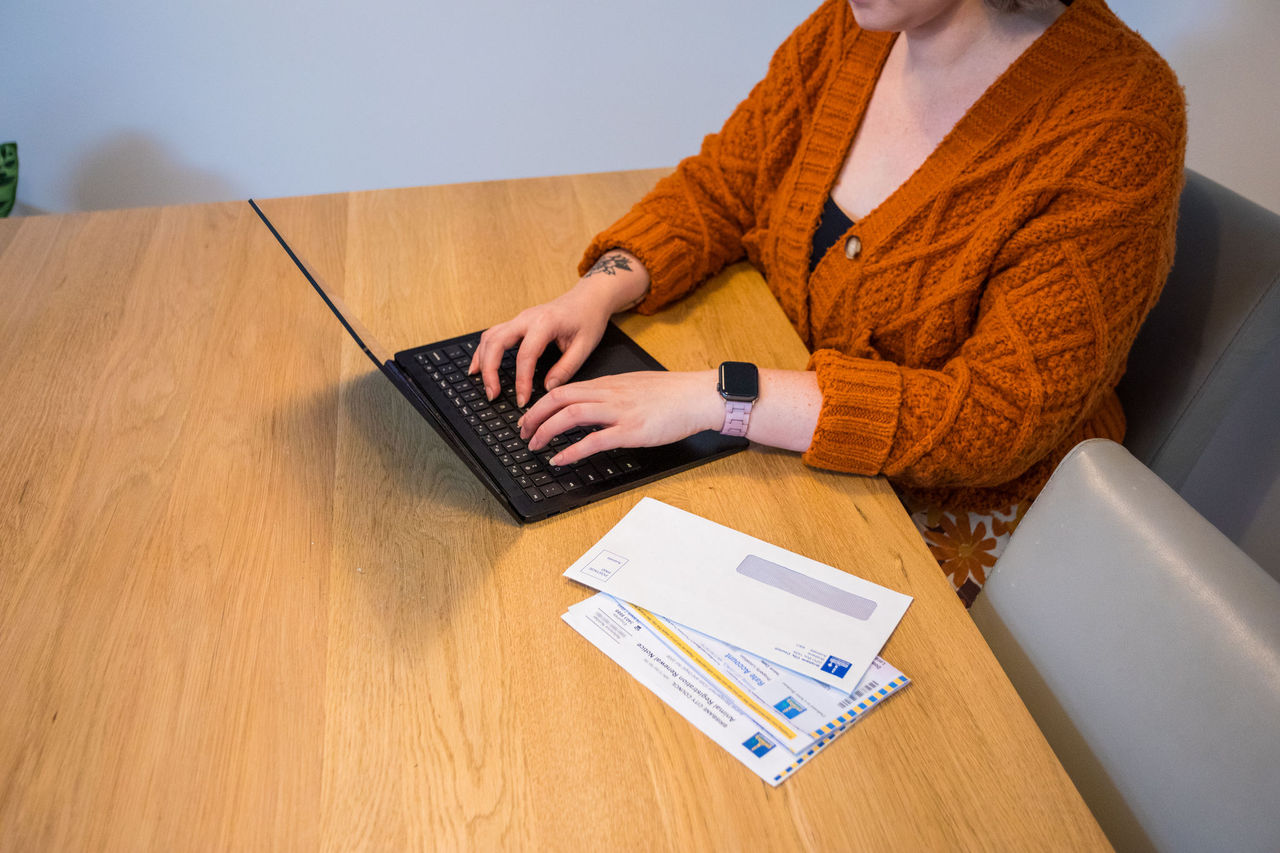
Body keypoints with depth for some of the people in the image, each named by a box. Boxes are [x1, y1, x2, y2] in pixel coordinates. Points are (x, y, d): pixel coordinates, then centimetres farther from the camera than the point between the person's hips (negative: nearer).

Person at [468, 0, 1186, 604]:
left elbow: (1002, 418, -27)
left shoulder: (1116, 119, -22)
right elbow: (721, 188, 7)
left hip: (952, 510, -5)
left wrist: (713, 398, -33)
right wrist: (602, 289, -13)